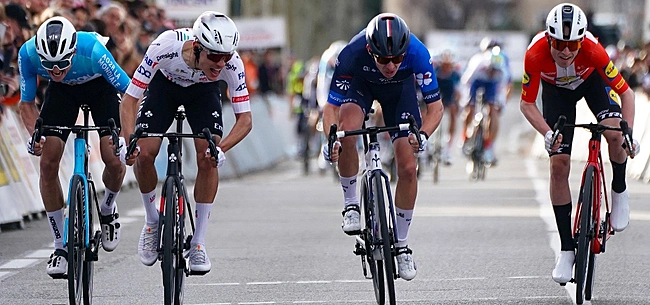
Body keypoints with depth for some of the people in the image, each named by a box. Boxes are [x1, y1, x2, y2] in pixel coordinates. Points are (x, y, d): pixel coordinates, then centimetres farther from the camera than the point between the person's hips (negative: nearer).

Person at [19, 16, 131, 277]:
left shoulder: (91, 49, -41)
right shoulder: (28, 53, -33)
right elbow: (27, 103, -16)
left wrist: (125, 136, -42)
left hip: (100, 86, -2)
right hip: (63, 91, 2)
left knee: (113, 160, -18)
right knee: (48, 163, -13)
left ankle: (108, 211, 16)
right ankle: (60, 246, 0)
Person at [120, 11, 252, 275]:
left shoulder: (232, 63, -36)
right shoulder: (165, 47, -41)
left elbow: (245, 119, -28)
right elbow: (129, 100, -34)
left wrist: (221, 149, -45)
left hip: (203, 91, 1)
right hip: (165, 84, -1)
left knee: (208, 159, -18)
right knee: (144, 154, -17)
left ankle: (198, 243, -7)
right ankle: (152, 221, 10)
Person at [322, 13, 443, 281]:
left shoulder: (417, 53, -38)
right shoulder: (352, 54, -39)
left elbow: (436, 107, -29)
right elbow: (331, 108, -31)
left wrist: (422, 135, -49)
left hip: (400, 88, 1)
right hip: (361, 84, -1)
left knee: (407, 168, -9)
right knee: (346, 132, -33)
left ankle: (402, 244, 8)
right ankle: (351, 204, -11)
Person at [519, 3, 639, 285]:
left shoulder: (593, 50, -38)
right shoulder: (535, 55, -37)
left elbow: (626, 92, -28)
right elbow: (527, 104, -24)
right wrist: (548, 134, -39)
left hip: (591, 80, -1)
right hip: (557, 90, 1)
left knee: (614, 133, -29)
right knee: (559, 164, -9)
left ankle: (619, 191, 2)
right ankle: (567, 249, 0)